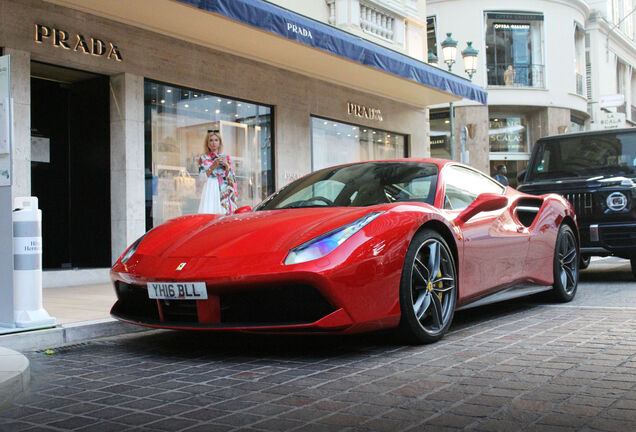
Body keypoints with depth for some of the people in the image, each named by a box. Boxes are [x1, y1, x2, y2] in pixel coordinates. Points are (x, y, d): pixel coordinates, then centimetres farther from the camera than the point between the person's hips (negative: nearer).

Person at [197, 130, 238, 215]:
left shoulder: (226, 157, 16)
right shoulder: (203, 158, 12)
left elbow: (231, 178, 10)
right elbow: (202, 177, 1)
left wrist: (226, 165, -4)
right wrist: (214, 165, -8)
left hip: (224, 191, 1)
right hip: (210, 190, -1)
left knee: (225, 214, -13)